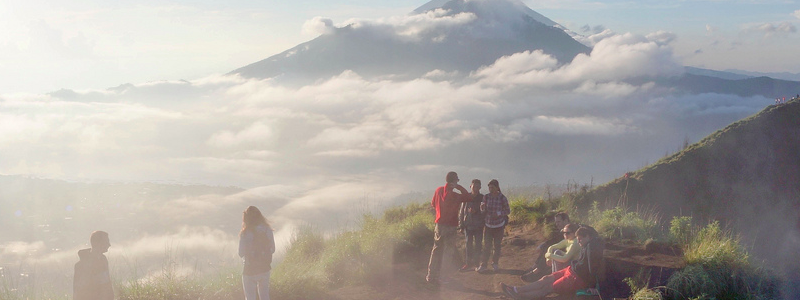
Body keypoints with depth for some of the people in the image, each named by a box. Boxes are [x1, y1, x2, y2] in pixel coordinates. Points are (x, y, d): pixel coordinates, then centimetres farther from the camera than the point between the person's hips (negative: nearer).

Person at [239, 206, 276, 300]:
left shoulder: (245, 233, -16)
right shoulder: (267, 230, -4)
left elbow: (241, 254, -11)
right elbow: (272, 249, 3)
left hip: (250, 270, -4)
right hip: (265, 268, 4)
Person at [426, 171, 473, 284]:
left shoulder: (438, 190, 1)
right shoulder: (455, 195, -15)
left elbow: (433, 204, 13)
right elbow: (469, 198, -9)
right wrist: (459, 187, -7)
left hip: (439, 224, 5)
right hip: (450, 226, -5)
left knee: (436, 250, 14)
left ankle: (431, 276, 16)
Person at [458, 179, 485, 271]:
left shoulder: (482, 198, -1)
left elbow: (484, 212, -2)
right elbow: (462, 211, 7)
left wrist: (476, 211, -19)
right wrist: (461, 224, 3)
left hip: (478, 226, -1)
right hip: (468, 225, 1)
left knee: (478, 245, 2)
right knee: (468, 245, 5)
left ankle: (476, 263, 12)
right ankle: (468, 263, 12)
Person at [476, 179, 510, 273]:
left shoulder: (502, 198, -11)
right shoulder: (486, 197, -5)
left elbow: (508, 210, -3)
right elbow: (483, 211, 1)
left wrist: (499, 213, -20)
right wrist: (482, 208, -23)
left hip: (499, 226, -1)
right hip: (488, 225, 1)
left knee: (497, 246, 8)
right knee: (487, 246, -3)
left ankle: (495, 264, 23)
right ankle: (483, 265, -1)